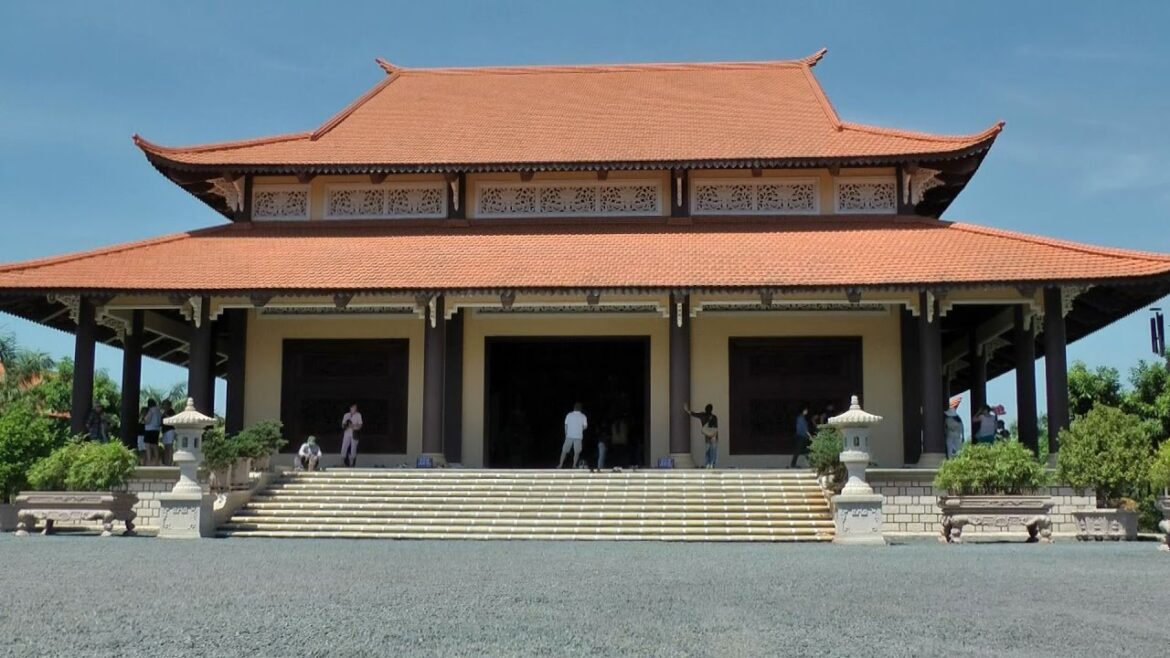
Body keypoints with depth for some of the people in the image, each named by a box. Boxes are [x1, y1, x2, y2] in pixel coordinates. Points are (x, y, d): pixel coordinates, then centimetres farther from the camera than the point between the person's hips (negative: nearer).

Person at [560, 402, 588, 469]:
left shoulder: (569, 415, 0)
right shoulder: (583, 416, -2)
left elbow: (566, 425, 1)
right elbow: (585, 426, -3)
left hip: (569, 436, 1)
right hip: (578, 437, -1)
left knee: (564, 451, 8)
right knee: (577, 452, 10)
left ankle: (560, 465, 6)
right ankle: (574, 466, 4)